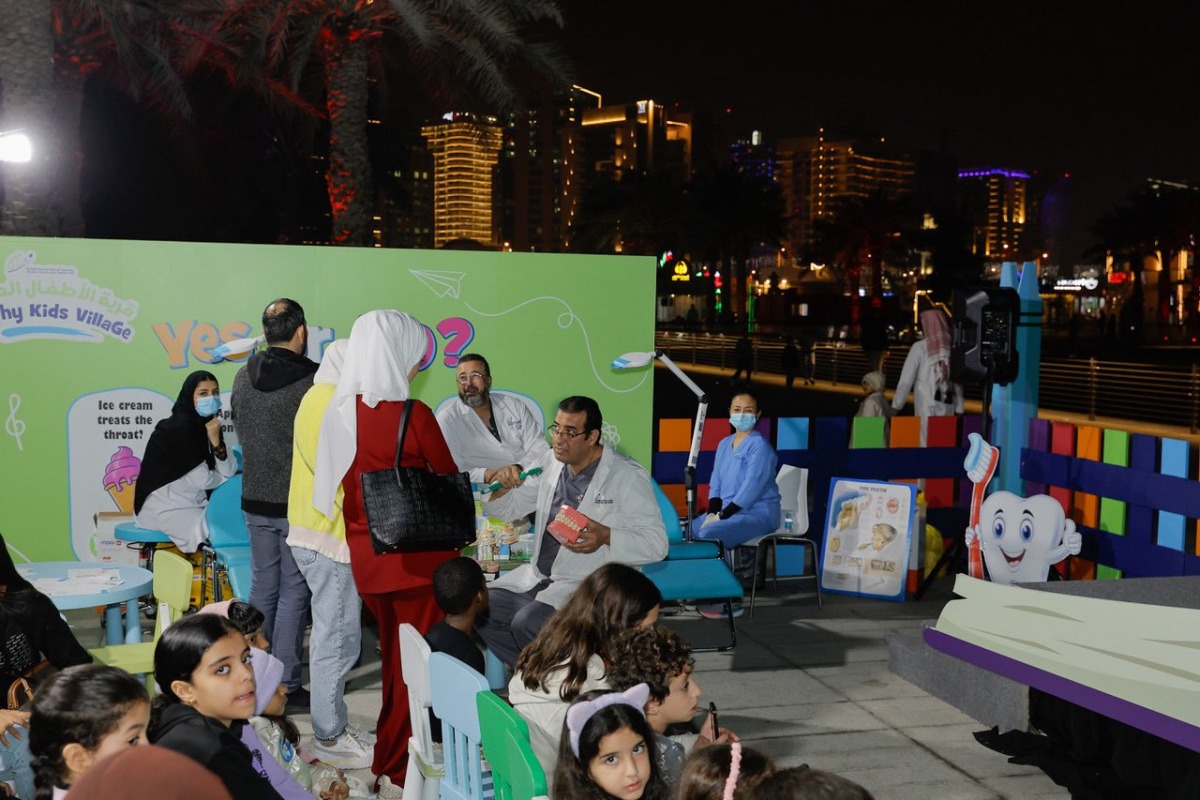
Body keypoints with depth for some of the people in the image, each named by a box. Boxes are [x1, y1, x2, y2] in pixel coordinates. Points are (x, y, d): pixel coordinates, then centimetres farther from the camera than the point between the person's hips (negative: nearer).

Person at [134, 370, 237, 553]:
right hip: (164, 508, -8)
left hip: (193, 502, 8)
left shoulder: (208, 425, 5)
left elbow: (228, 471, -7)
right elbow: (201, 479, -21)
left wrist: (216, 440, -21)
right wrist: (224, 477, -1)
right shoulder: (179, 428, -19)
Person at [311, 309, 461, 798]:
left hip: (366, 556, 6)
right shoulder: (412, 415, -16)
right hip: (416, 555, -6)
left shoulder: (338, 411, -1)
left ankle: (391, 752, 34)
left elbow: (334, 487, 9)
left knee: (392, 654, 22)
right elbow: (450, 480, -4)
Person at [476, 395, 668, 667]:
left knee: (527, 623, -27)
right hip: (538, 575, 7)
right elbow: (507, 509, 19)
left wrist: (606, 537, -31)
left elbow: (657, 543, -15)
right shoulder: (550, 463, 8)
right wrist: (500, 486, -4)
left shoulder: (627, 476, -10)